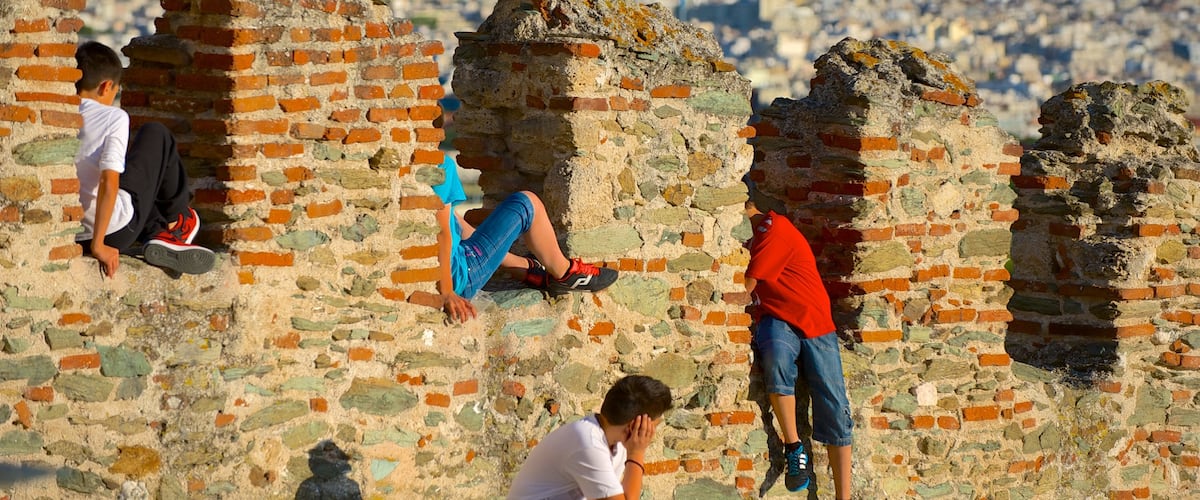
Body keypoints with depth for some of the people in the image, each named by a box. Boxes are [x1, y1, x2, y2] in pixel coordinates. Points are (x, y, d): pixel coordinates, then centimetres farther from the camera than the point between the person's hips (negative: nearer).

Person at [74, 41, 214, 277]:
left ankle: (156, 232, 16)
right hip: (116, 233, -5)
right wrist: (99, 245, -21)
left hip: (71, 237, 5)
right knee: (156, 135, 14)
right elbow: (109, 182, -22)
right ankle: (177, 220, 28)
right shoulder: (114, 118, -11)